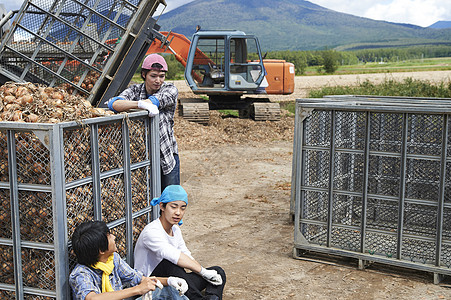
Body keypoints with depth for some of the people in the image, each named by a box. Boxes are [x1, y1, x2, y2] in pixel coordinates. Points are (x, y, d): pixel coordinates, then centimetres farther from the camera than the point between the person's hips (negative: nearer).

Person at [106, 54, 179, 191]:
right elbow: (114, 104, -21)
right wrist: (141, 104, -38)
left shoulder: (170, 90, -3)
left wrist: (125, 105, -23)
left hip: (166, 155, -1)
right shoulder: (135, 90, 0)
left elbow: (154, 101, -24)